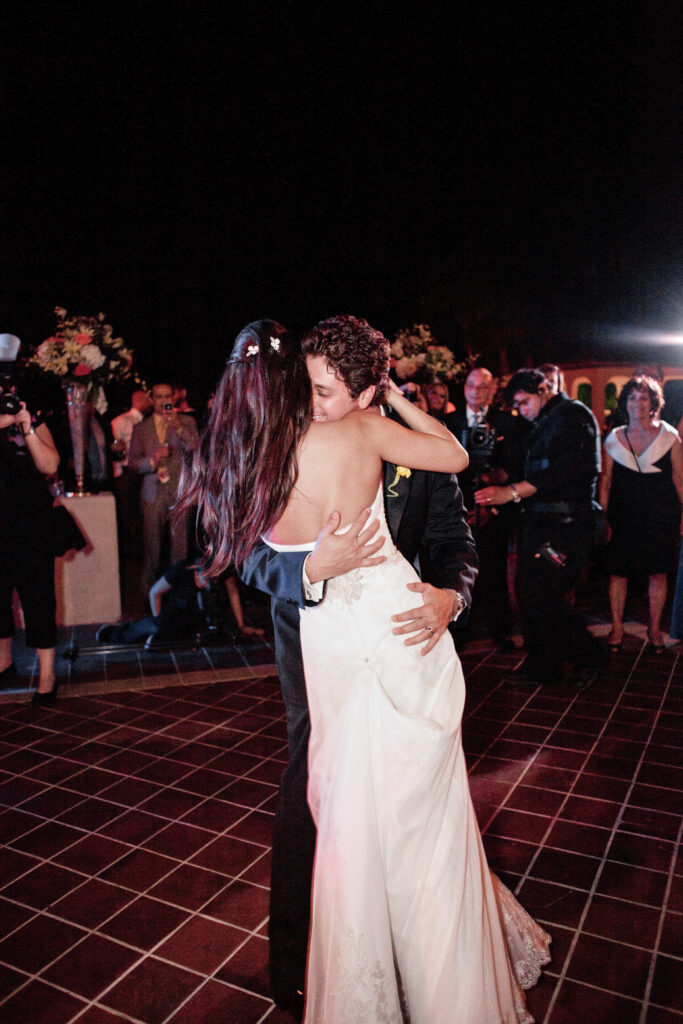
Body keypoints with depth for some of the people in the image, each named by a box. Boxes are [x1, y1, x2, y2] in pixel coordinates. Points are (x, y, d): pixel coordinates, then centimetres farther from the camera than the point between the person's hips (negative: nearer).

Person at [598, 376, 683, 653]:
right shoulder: (613, 440, 2)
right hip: (623, 518, 1)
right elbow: (605, 481, 6)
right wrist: (603, 517, 3)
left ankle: (654, 629, 24)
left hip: (660, 517, 0)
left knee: (657, 575, 7)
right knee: (618, 573, 3)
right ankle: (616, 627, 20)